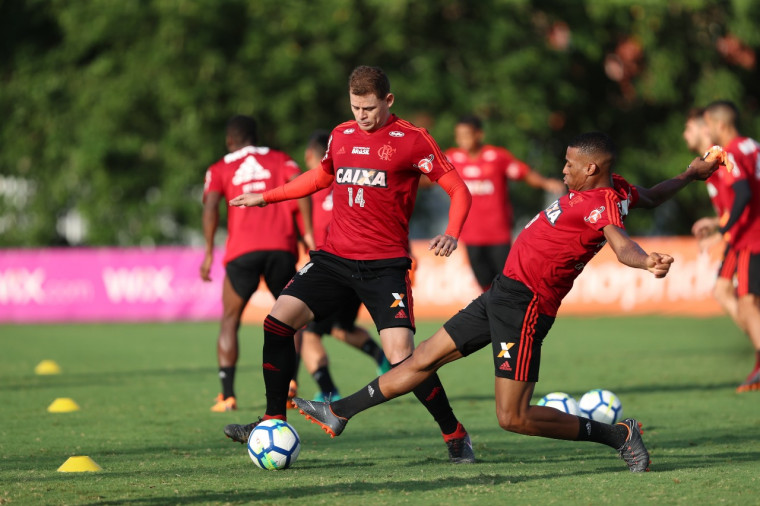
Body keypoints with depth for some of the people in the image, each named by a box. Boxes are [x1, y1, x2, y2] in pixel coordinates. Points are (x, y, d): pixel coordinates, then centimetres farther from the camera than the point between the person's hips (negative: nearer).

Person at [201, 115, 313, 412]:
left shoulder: (220, 170, 14)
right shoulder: (279, 159, 17)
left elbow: (211, 206, -3)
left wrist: (209, 252, -3)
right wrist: (308, 233, -1)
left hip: (242, 251, -1)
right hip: (282, 247, 1)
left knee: (230, 321, 9)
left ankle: (227, 395, -2)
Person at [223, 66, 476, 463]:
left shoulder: (412, 141, -5)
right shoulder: (341, 136, 11)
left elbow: (458, 190, -5)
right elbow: (322, 177, 32)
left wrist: (451, 234, -23)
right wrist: (266, 197, 33)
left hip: (385, 265, -5)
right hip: (334, 257, 5)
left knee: (401, 356, -17)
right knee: (278, 321, -8)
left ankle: (455, 435, 1)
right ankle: (273, 424, 5)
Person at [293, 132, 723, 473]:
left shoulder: (602, 205, -22)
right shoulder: (614, 187, 6)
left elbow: (621, 242, -40)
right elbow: (651, 198, 23)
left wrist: (647, 262, -61)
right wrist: (690, 175, 38)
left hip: (526, 305, -10)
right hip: (506, 292, 10)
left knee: (513, 418, -9)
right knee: (427, 357, 17)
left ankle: (619, 435, 1)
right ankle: (339, 413, 28)